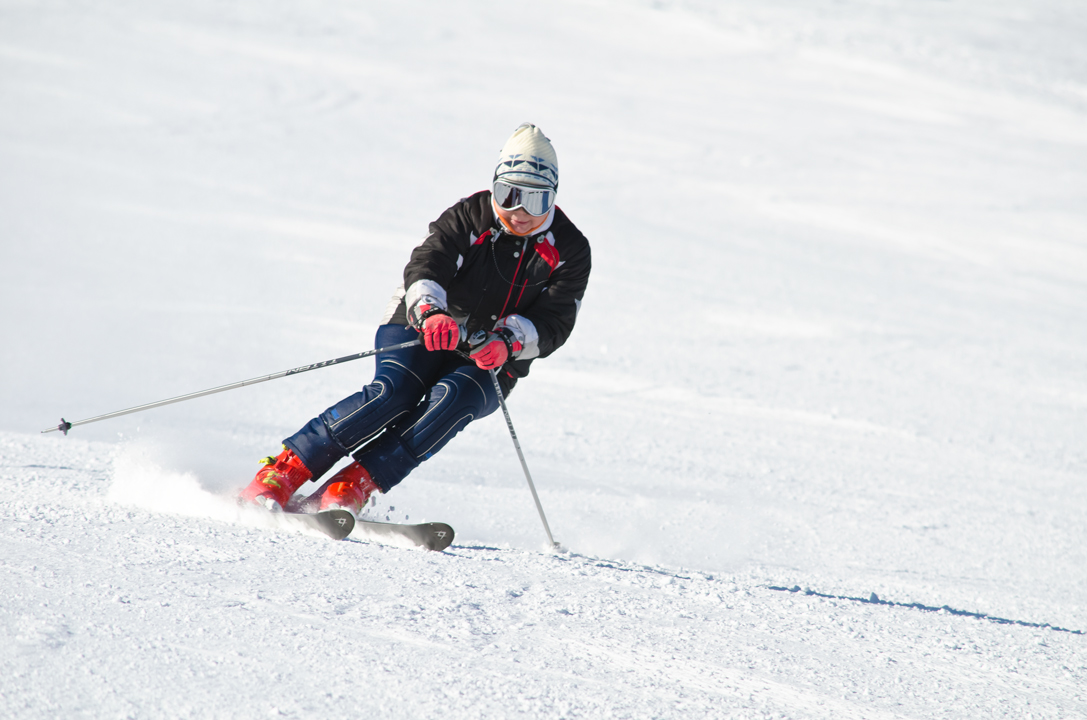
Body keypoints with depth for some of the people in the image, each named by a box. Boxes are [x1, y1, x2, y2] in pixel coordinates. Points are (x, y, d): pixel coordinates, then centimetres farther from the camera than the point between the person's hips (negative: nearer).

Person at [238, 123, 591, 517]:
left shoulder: (569, 252, -3)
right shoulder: (469, 217, -5)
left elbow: (552, 324, -12)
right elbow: (425, 267, -19)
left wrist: (508, 342, -34)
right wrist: (430, 311, -42)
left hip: (485, 368, 1)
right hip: (420, 332, -1)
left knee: (452, 399, -33)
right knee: (393, 393, -30)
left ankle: (352, 487, -37)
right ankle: (283, 472, -29)